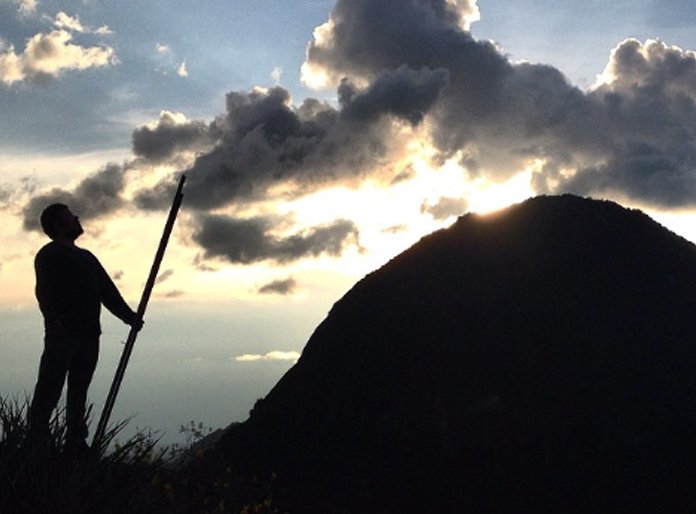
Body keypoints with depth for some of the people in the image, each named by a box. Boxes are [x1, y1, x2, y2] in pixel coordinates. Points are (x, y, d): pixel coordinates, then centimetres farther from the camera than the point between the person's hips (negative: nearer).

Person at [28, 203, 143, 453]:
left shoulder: (86, 257, 25)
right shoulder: (49, 255, 3)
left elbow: (108, 291, 23)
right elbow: (44, 291, -12)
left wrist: (129, 316, 13)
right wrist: (54, 319, -29)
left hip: (89, 332, 7)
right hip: (63, 332, -7)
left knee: (79, 391, 6)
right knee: (49, 391, -9)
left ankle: (75, 443, 7)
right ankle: (36, 442, -9)